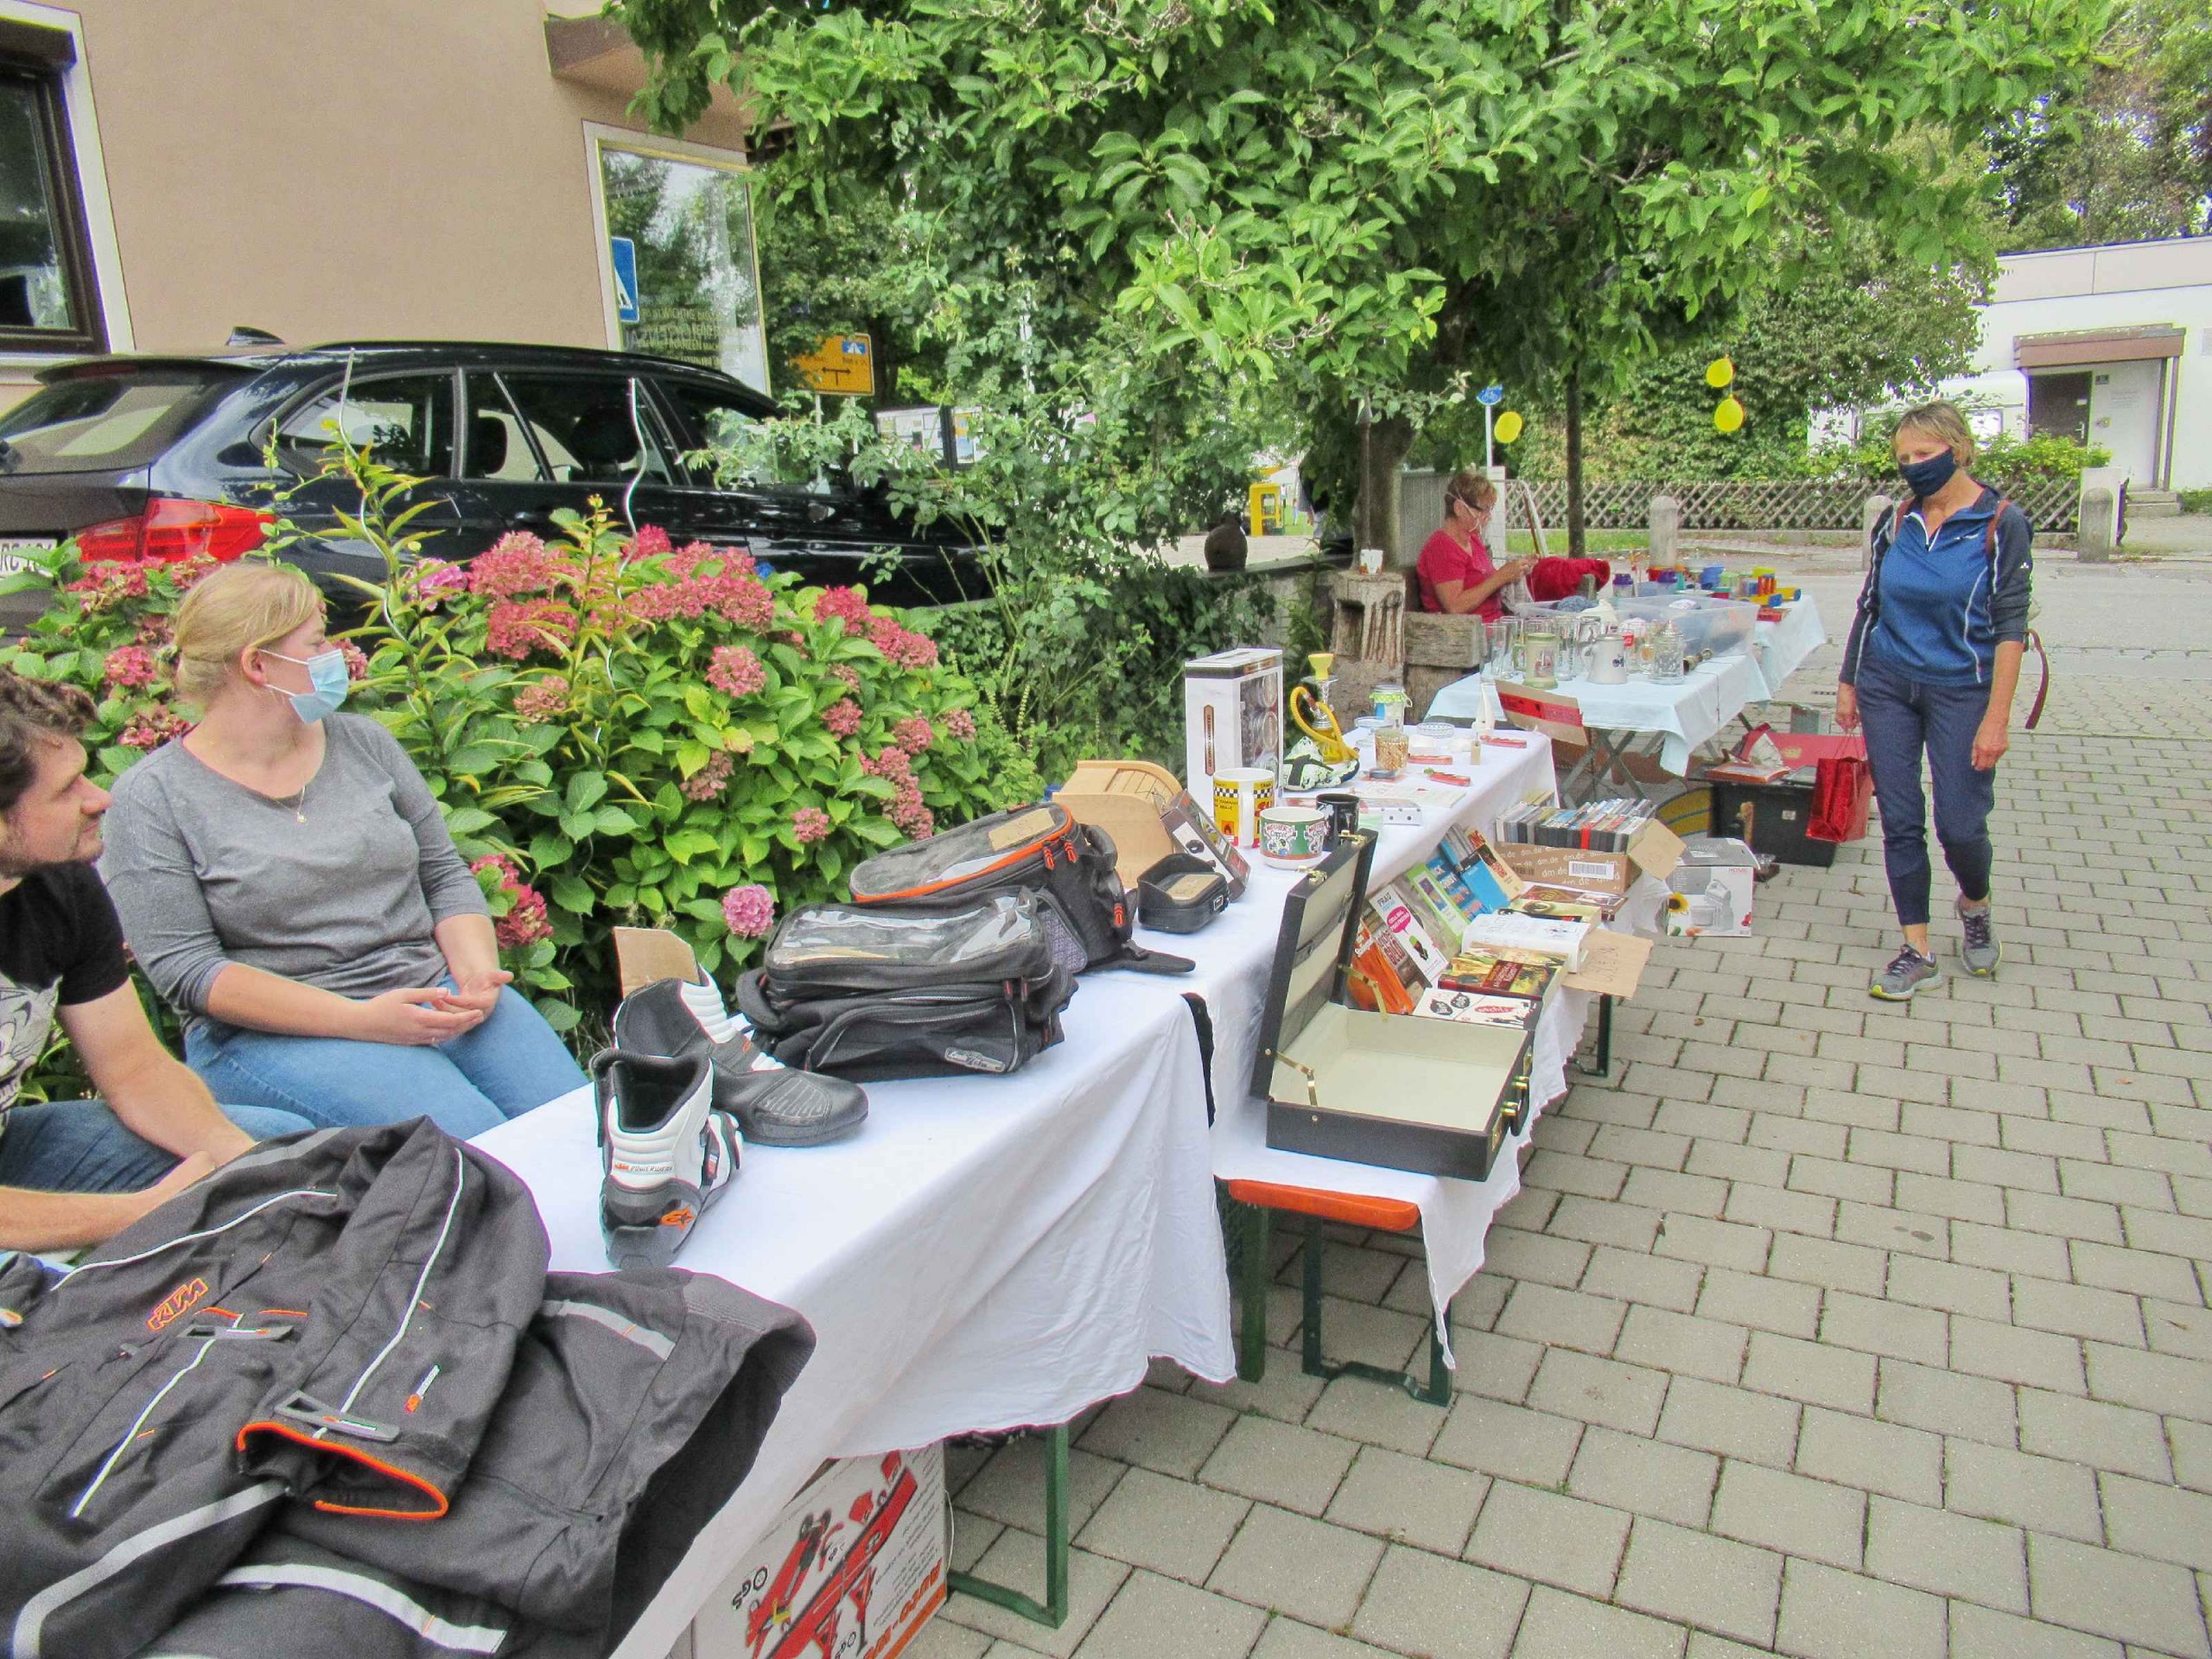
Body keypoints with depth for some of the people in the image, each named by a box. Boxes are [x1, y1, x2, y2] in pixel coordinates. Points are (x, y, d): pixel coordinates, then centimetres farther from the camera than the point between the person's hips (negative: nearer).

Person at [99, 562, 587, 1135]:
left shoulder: (362, 742, 11)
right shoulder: (151, 799, -2)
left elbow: (445, 876, 13)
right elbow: (184, 968, -9)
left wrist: (477, 973, -8)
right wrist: (361, 1020, -20)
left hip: (432, 990, 5)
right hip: (276, 1033, -4)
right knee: (471, 1137, -29)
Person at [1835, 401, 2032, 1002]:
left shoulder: (2001, 523, -8)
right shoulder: (1898, 522, 3)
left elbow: (2010, 626, -10)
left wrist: (1996, 717, -15)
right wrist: (1848, 682, 11)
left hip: (1960, 692, -3)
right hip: (1887, 688, 4)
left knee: (1961, 826, -1)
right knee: (1900, 823, 4)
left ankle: (1974, 904, 32)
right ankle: (1917, 951, 13)